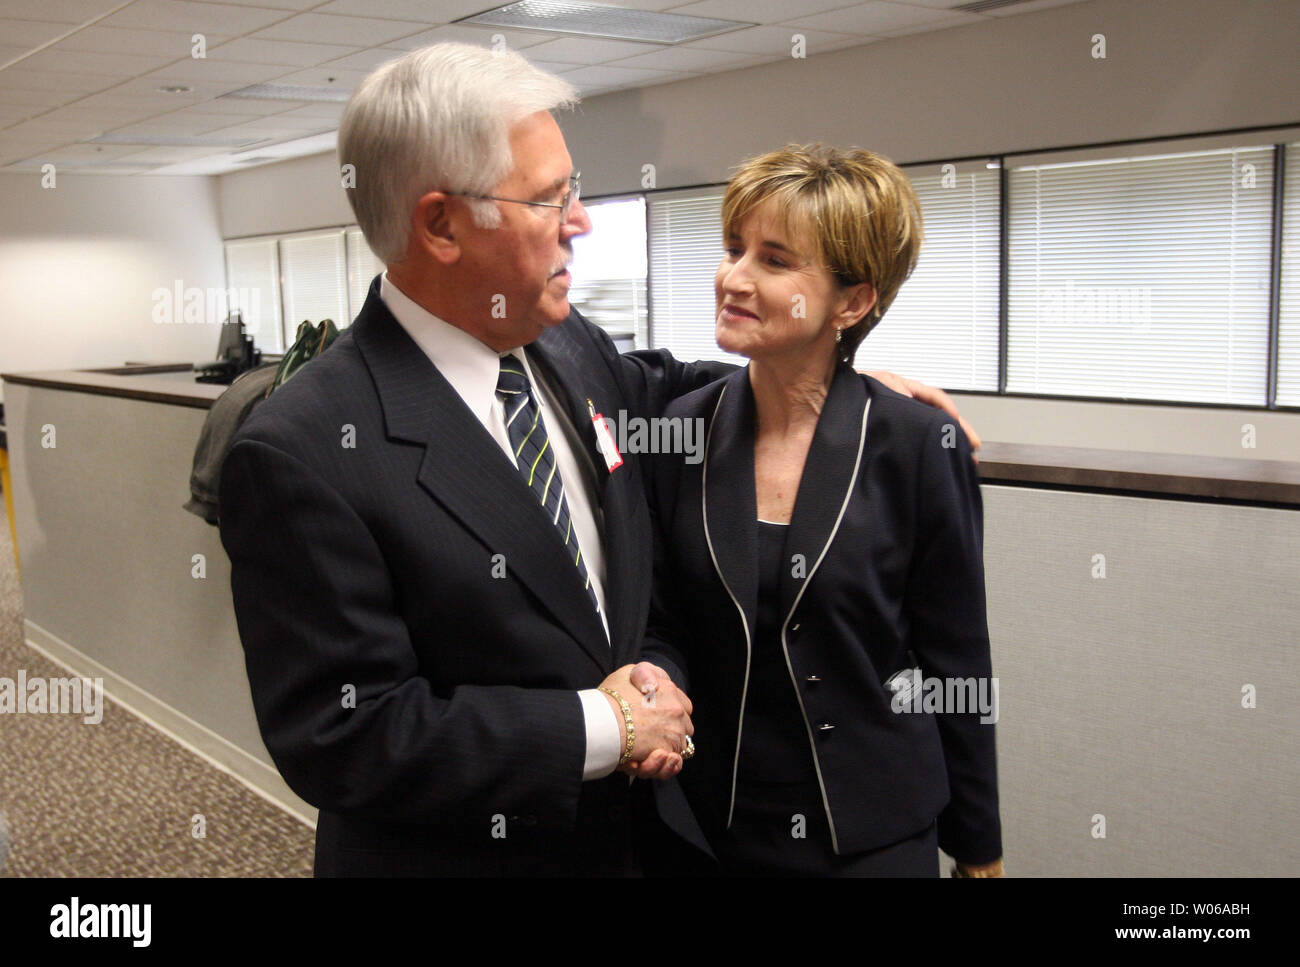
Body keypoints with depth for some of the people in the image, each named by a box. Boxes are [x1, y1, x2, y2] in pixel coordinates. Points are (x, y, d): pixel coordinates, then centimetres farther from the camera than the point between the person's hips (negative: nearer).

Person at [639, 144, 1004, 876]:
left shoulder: (920, 446, -12)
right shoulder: (681, 430, -5)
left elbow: (956, 663, -5)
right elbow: (665, 623, 3)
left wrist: (979, 851, 2)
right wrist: (654, 681, -19)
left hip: (875, 835, -2)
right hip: (710, 822, 3)